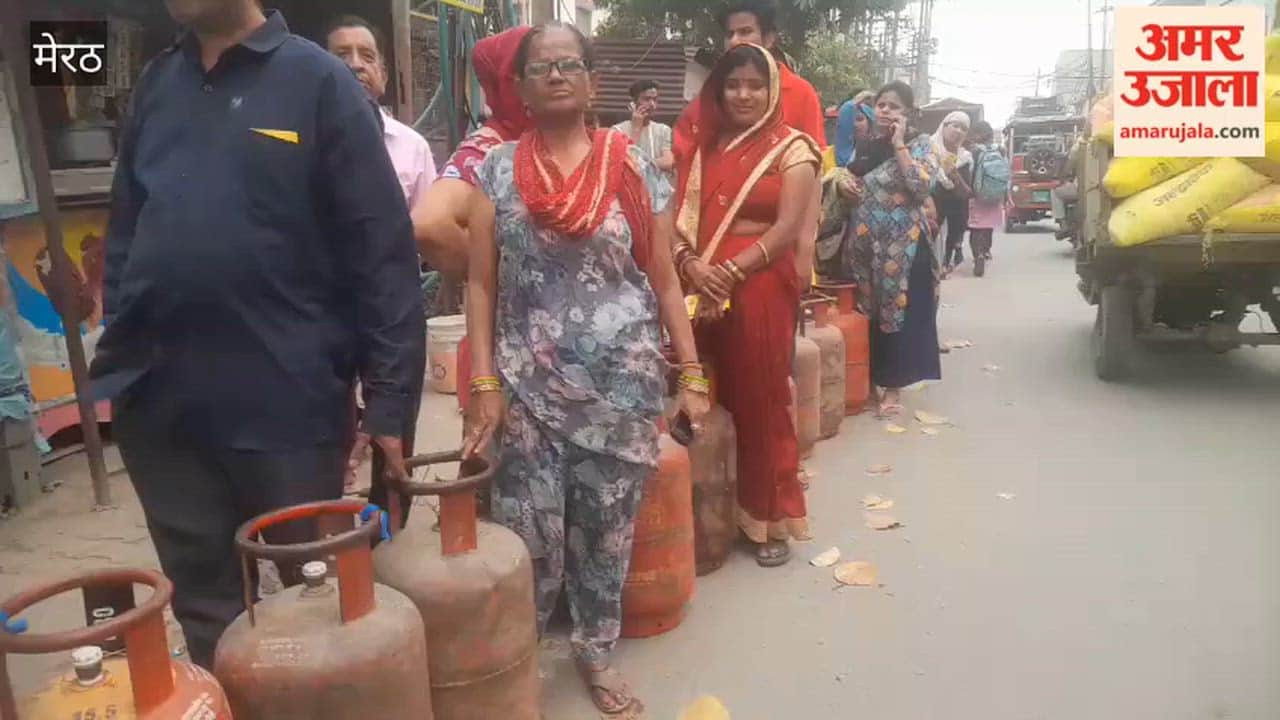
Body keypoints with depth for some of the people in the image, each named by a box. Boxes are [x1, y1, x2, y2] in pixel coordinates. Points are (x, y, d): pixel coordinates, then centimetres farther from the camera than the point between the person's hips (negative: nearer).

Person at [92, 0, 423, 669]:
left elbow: (382, 249, -9)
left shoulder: (317, 80, -5)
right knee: (203, 604, 17)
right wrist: (118, 351, 8)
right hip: (159, 402, 5)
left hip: (287, 402, -4)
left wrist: (389, 399, -12)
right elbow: (124, 230, 16)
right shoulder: (155, 83, 11)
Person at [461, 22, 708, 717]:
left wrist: (692, 374, 0)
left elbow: (664, 280, 5)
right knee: (528, 534, 2)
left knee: (607, 528, 10)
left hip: (623, 386, 1)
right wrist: (483, 383, -6)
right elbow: (481, 284, 1)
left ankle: (596, 650, 32)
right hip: (530, 388, 0)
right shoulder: (498, 170, 2)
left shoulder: (635, 169, 3)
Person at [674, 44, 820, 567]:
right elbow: (686, 217, 7)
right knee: (713, 401, 6)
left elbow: (788, 227, -9)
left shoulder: (792, 148, 1)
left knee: (761, 402, 2)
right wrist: (691, 264, -12)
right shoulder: (706, 148, 14)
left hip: (763, 290, -4)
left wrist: (731, 271, -18)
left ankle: (770, 518, 16)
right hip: (706, 291, 4)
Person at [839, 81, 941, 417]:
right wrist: (848, 186, 1)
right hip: (864, 241, 5)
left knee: (898, 311, -1)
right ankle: (870, 376, 22)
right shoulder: (866, 144, 11)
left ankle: (893, 385, 9)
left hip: (902, 243, -5)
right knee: (866, 310, 9)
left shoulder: (920, 143, -3)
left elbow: (922, 187, -19)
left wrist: (899, 145, -15)